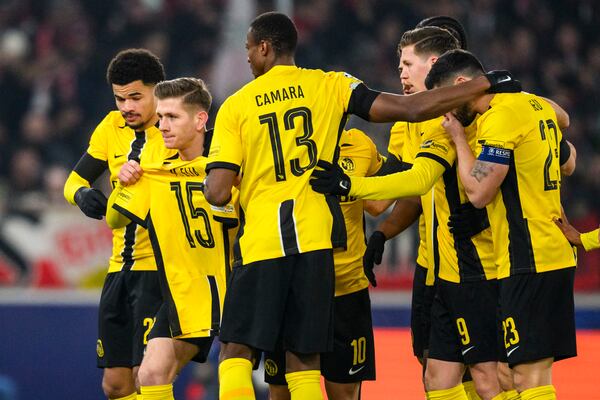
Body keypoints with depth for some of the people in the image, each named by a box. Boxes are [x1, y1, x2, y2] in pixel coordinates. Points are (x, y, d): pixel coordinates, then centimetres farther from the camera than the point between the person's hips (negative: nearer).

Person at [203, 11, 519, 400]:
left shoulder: (235, 106, 2)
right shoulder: (329, 86, 4)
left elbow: (217, 193, -5)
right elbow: (413, 108, -4)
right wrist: (484, 85, 4)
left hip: (261, 243, -2)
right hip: (315, 240, 2)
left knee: (236, 353, 4)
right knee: (304, 360, 8)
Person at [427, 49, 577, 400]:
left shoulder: (500, 117, -13)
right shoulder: (539, 105, 14)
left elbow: (478, 191, -15)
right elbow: (568, 162, 31)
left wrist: (459, 137, -4)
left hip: (528, 262, -9)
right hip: (557, 253, 9)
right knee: (536, 372, 10)